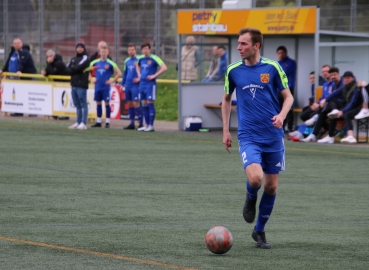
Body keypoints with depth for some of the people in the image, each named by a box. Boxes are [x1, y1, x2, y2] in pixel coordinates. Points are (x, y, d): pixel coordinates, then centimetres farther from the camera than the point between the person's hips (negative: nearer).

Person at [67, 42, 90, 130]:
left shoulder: (85, 58, -2)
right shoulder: (73, 59, 18)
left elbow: (78, 67, -15)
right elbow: (68, 69, 7)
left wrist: (72, 68, 2)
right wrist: (75, 69, -9)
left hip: (81, 84, -7)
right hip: (74, 84, 7)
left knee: (83, 104, -7)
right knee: (77, 105, 10)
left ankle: (83, 123, -10)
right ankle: (78, 122, 15)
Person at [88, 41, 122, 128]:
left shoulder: (110, 63, -5)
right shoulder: (95, 62, 6)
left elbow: (119, 73, -5)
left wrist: (112, 80, -8)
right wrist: (91, 78, 8)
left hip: (106, 87, -4)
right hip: (97, 87, 4)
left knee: (106, 103, -3)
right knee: (98, 103, 8)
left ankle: (107, 122, 1)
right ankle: (98, 122, 16)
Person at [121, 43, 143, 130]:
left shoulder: (139, 59, -7)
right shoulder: (127, 61, 14)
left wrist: (140, 78, -18)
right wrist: (122, 84, 18)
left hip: (135, 85, -7)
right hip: (128, 86, 7)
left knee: (135, 103, -11)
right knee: (130, 104, 8)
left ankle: (140, 123, -7)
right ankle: (132, 123, 12)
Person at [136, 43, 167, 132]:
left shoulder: (154, 58, -9)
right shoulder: (141, 59, 12)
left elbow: (164, 68, -15)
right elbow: (138, 66, 34)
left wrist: (154, 76, -15)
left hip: (150, 84, -7)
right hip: (142, 83, 7)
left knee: (150, 103, -8)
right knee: (145, 104, 8)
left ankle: (151, 126, -7)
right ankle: (146, 125, 13)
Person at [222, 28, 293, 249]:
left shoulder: (272, 67, -3)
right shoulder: (233, 70, 1)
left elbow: (288, 97, 4)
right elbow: (227, 99, 16)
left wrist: (282, 115, -16)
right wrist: (226, 131, 12)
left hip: (273, 137, 1)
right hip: (249, 136, -1)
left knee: (271, 186, 6)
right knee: (255, 178, -25)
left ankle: (260, 231, 24)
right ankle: (251, 198, 12)